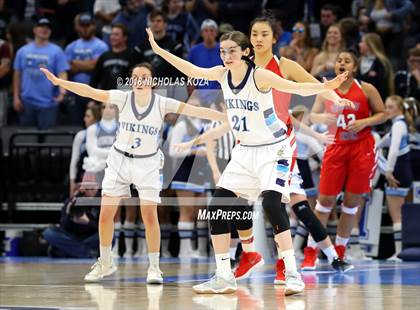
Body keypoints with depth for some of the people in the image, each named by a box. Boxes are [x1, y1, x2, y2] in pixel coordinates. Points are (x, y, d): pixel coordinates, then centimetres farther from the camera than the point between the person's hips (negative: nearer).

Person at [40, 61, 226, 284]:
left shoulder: (162, 104, -13)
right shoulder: (123, 98, -12)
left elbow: (196, 111, -18)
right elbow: (90, 92, -16)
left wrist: (226, 117, -24)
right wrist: (59, 81, -23)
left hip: (147, 164, -1)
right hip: (119, 161, 1)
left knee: (149, 216, -11)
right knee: (105, 215, 0)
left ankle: (154, 267, 4)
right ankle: (105, 263, 20)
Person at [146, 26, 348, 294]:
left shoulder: (259, 76, -20)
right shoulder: (222, 74, -3)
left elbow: (298, 88, -29)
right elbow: (193, 71, 13)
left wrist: (324, 87, -47)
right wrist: (159, 50, 15)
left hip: (273, 149, -7)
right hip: (245, 151, 7)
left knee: (271, 202, -26)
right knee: (218, 207, -1)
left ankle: (293, 274, -23)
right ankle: (224, 277, 8)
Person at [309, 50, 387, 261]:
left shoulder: (366, 90, -3)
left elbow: (382, 114, 2)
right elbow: (313, 115, 12)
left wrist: (364, 122, -15)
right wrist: (322, 118, -11)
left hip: (361, 149, -1)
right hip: (336, 148, 1)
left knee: (352, 201, 2)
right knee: (326, 199, -2)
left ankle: (339, 251, 14)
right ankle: (312, 249, 5)